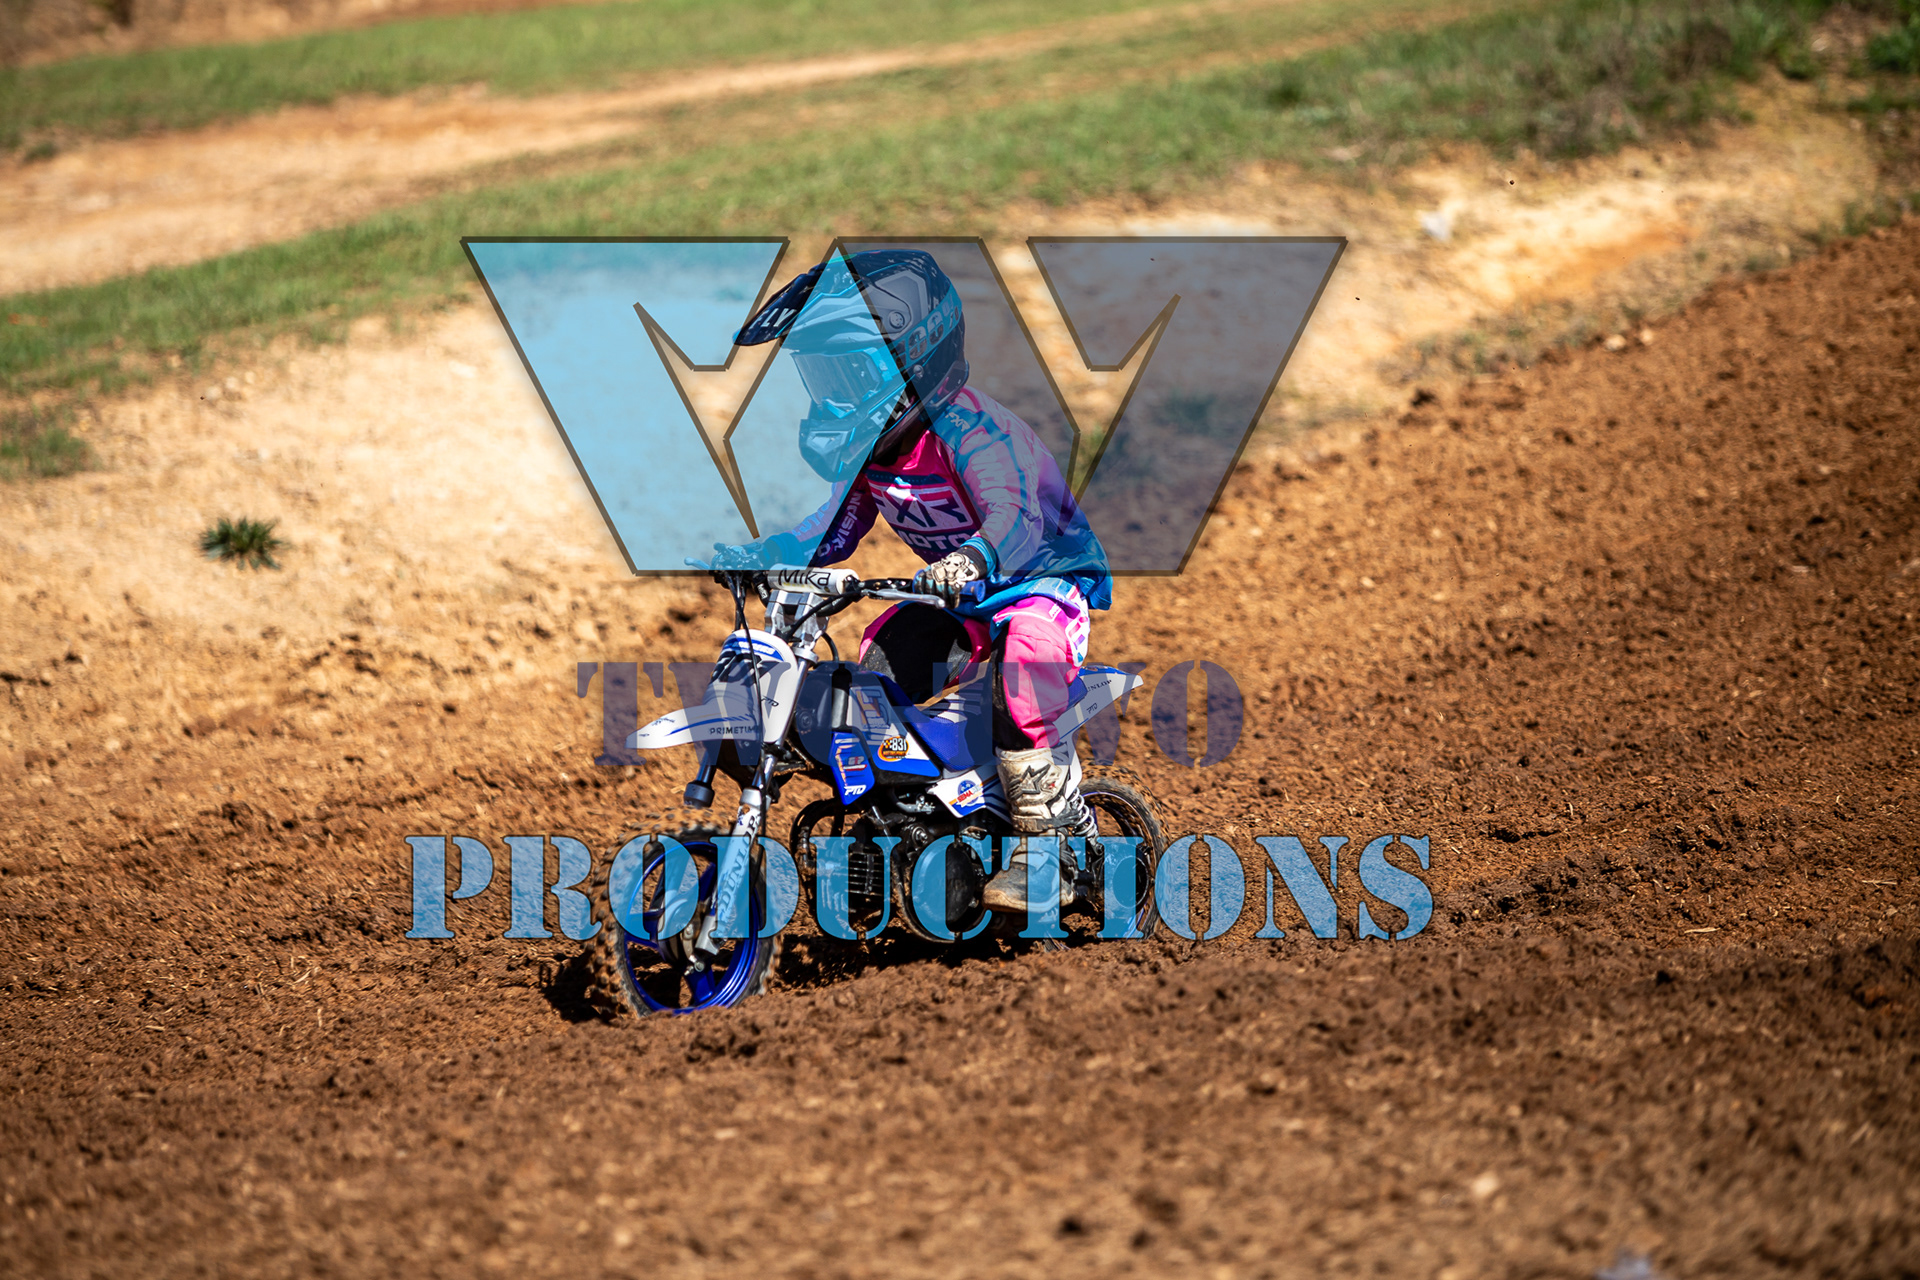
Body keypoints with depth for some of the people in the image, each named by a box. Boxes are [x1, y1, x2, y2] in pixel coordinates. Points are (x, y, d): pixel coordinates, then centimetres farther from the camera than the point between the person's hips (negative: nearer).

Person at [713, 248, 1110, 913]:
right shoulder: (872, 443, 1)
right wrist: (746, 557, -1)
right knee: (875, 665, -7)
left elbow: (1017, 517, -42)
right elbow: (834, 528, 12)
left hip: (1048, 573, -9)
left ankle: (1054, 844, -30)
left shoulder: (967, 427, -27)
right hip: (962, 592, 9)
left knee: (1026, 653, -38)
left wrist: (973, 558, -64)